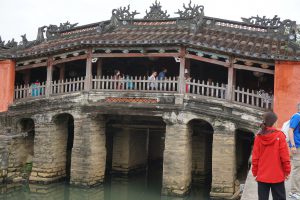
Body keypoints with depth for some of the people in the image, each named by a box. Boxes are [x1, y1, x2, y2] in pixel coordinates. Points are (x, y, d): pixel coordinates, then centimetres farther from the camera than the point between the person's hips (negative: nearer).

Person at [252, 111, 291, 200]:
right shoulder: (279, 135, -9)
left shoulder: (258, 137, -2)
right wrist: (287, 171, 3)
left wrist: (255, 172, 9)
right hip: (277, 175, -2)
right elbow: (284, 156, -8)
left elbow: (255, 157, 1)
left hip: (262, 175, 2)